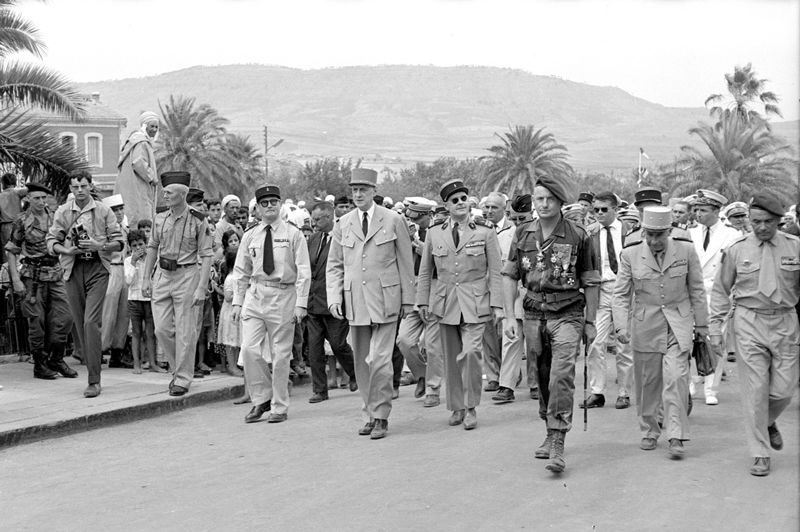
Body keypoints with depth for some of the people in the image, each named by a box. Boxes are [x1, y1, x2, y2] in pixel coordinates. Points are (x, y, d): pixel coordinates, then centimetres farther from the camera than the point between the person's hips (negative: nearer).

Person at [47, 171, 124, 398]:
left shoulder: (103, 211, 2)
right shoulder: (62, 212, 8)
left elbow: (118, 242, 3)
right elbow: (51, 242, 8)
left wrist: (100, 246, -16)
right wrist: (67, 250, -12)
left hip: (97, 268, -3)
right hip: (73, 270, 3)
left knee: (91, 322, -15)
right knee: (80, 324, 6)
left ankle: (94, 381, -15)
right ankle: (93, 373, 18)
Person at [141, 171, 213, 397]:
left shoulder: (198, 221, -8)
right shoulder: (160, 219, 6)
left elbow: (206, 256, -9)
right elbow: (152, 248, 15)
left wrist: (201, 288, -14)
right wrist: (146, 278, 10)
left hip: (186, 275, -5)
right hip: (162, 275, 5)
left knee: (185, 331, -1)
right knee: (162, 329, 3)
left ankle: (183, 379, 9)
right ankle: (178, 368, 23)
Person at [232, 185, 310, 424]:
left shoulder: (293, 234, 1)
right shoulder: (250, 236, 9)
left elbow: (303, 272, -2)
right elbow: (241, 272, 13)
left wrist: (301, 303, -10)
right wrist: (237, 302, 6)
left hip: (283, 295, -3)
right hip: (255, 294, 3)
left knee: (281, 354, 2)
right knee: (249, 349, -9)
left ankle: (279, 408, 13)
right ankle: (261, 399, 9)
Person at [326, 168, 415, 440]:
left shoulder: (393, 220, 1)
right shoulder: (343, 224, 9)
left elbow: (406, 262, 4)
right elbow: (334, 265, 11)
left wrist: (407, 299, 2)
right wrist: (334, 298, -1)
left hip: (385, 300, -3)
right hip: (355, 302, 3)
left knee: (379, 360, -10)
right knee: (361, 363, 7)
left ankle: (380, 416, 2)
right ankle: (372, 414, 19)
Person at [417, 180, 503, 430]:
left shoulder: (485, 233, 2)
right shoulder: (434, 234, 8)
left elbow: (495, 272, 2)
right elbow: (425, 271, 15)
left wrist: (496, 305, -3)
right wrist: (423, 301, 10)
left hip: (475, 304, -3)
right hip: (445, 303, 3)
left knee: (471, 352, -17)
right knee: (451, 358, 5)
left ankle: (471, 407, -2)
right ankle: (456, 407, 19)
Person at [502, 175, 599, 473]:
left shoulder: (578, 236, -4)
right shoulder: (523, 235, 5)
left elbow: (590, 282, 2)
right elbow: (510, 276, 7)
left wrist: (590, 322, 2)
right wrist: (509, 316, -1)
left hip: (567, 314, -4)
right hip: (533, 314, 4)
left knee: (562, 376, -15)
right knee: (542, 377, 12)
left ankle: (557, 445, -15)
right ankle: (550, 434, 26)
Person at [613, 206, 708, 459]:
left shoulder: (686, 250, -3)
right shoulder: (630, 255, -4)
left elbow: (696, 290, 6)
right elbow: (621, 294, 0)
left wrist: (701, 324, 9)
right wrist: (621, 326, -11)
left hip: (678, 324, -1)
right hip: (645, 325, 1)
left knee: (676, 378, -12)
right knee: (647, 381, 7)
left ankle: (676, 436, -7)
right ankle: (649, 432, 24)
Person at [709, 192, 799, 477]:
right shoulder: (737, 249, -1)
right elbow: (721, 290, 7)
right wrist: (716, 326, 1)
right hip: (749, 322, -1)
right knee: (755, 388, -3)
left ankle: (769, 422, 35)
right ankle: (760, 455, 7)